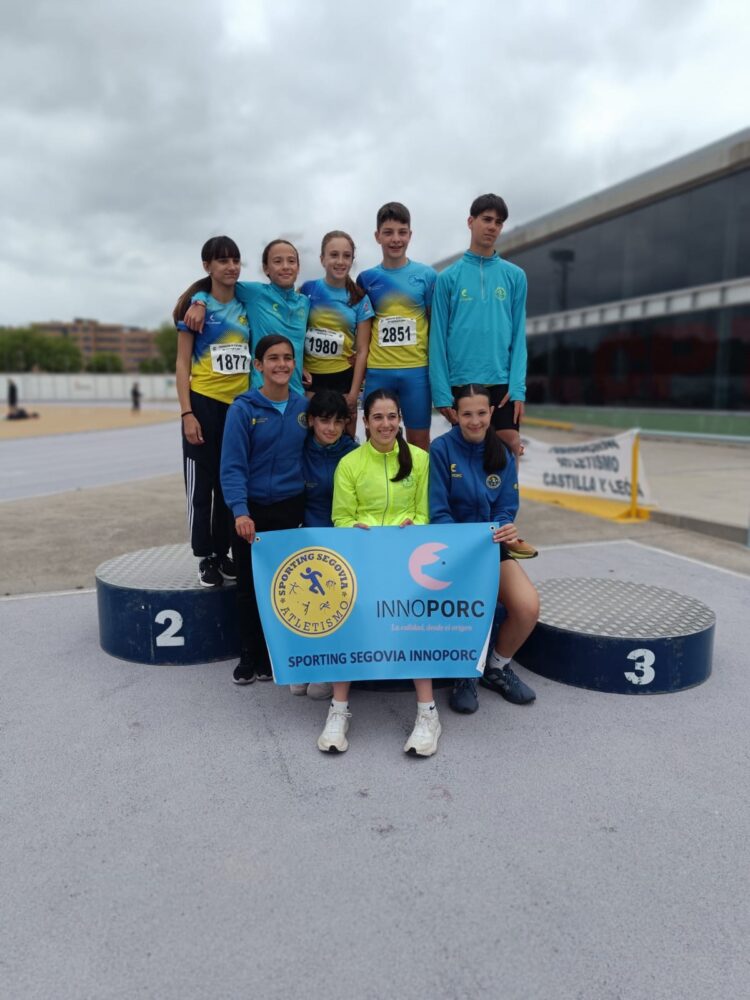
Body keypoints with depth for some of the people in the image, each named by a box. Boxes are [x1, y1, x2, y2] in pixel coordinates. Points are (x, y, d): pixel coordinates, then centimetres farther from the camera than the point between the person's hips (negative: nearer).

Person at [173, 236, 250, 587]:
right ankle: (205, 558, 11)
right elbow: (182, 363, -4)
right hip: (205, 403, -4)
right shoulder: (197, 305, -2)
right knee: (202, 483, 1)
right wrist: (187, 413, -12)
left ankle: (224, 553, 22)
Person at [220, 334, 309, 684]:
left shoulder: (303, 405, 2)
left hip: (291, 509, 2)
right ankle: (248, 657, 25)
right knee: (249, 586, 9)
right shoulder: (243, 409, -9)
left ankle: (271, 658, 23)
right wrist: (239, 511, -27)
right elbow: (232, 467, -14)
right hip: (251, 511, -2)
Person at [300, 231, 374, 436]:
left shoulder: (359, 299, 0)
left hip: (343, 378, 1)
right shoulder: (307, 290, -1)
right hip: (309, 377, 0)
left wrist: (354, 393, -5)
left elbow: (362, 349, 0)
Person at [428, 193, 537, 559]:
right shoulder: (449, 277, 2)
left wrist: (517, 387, -6)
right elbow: (438, 338, 0)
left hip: (502, 382, 2)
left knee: (508, 452, 0)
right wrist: (441, 392, -7)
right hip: (461, 383, -1)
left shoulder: (514, 276, 7)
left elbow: (518, 336, 4)